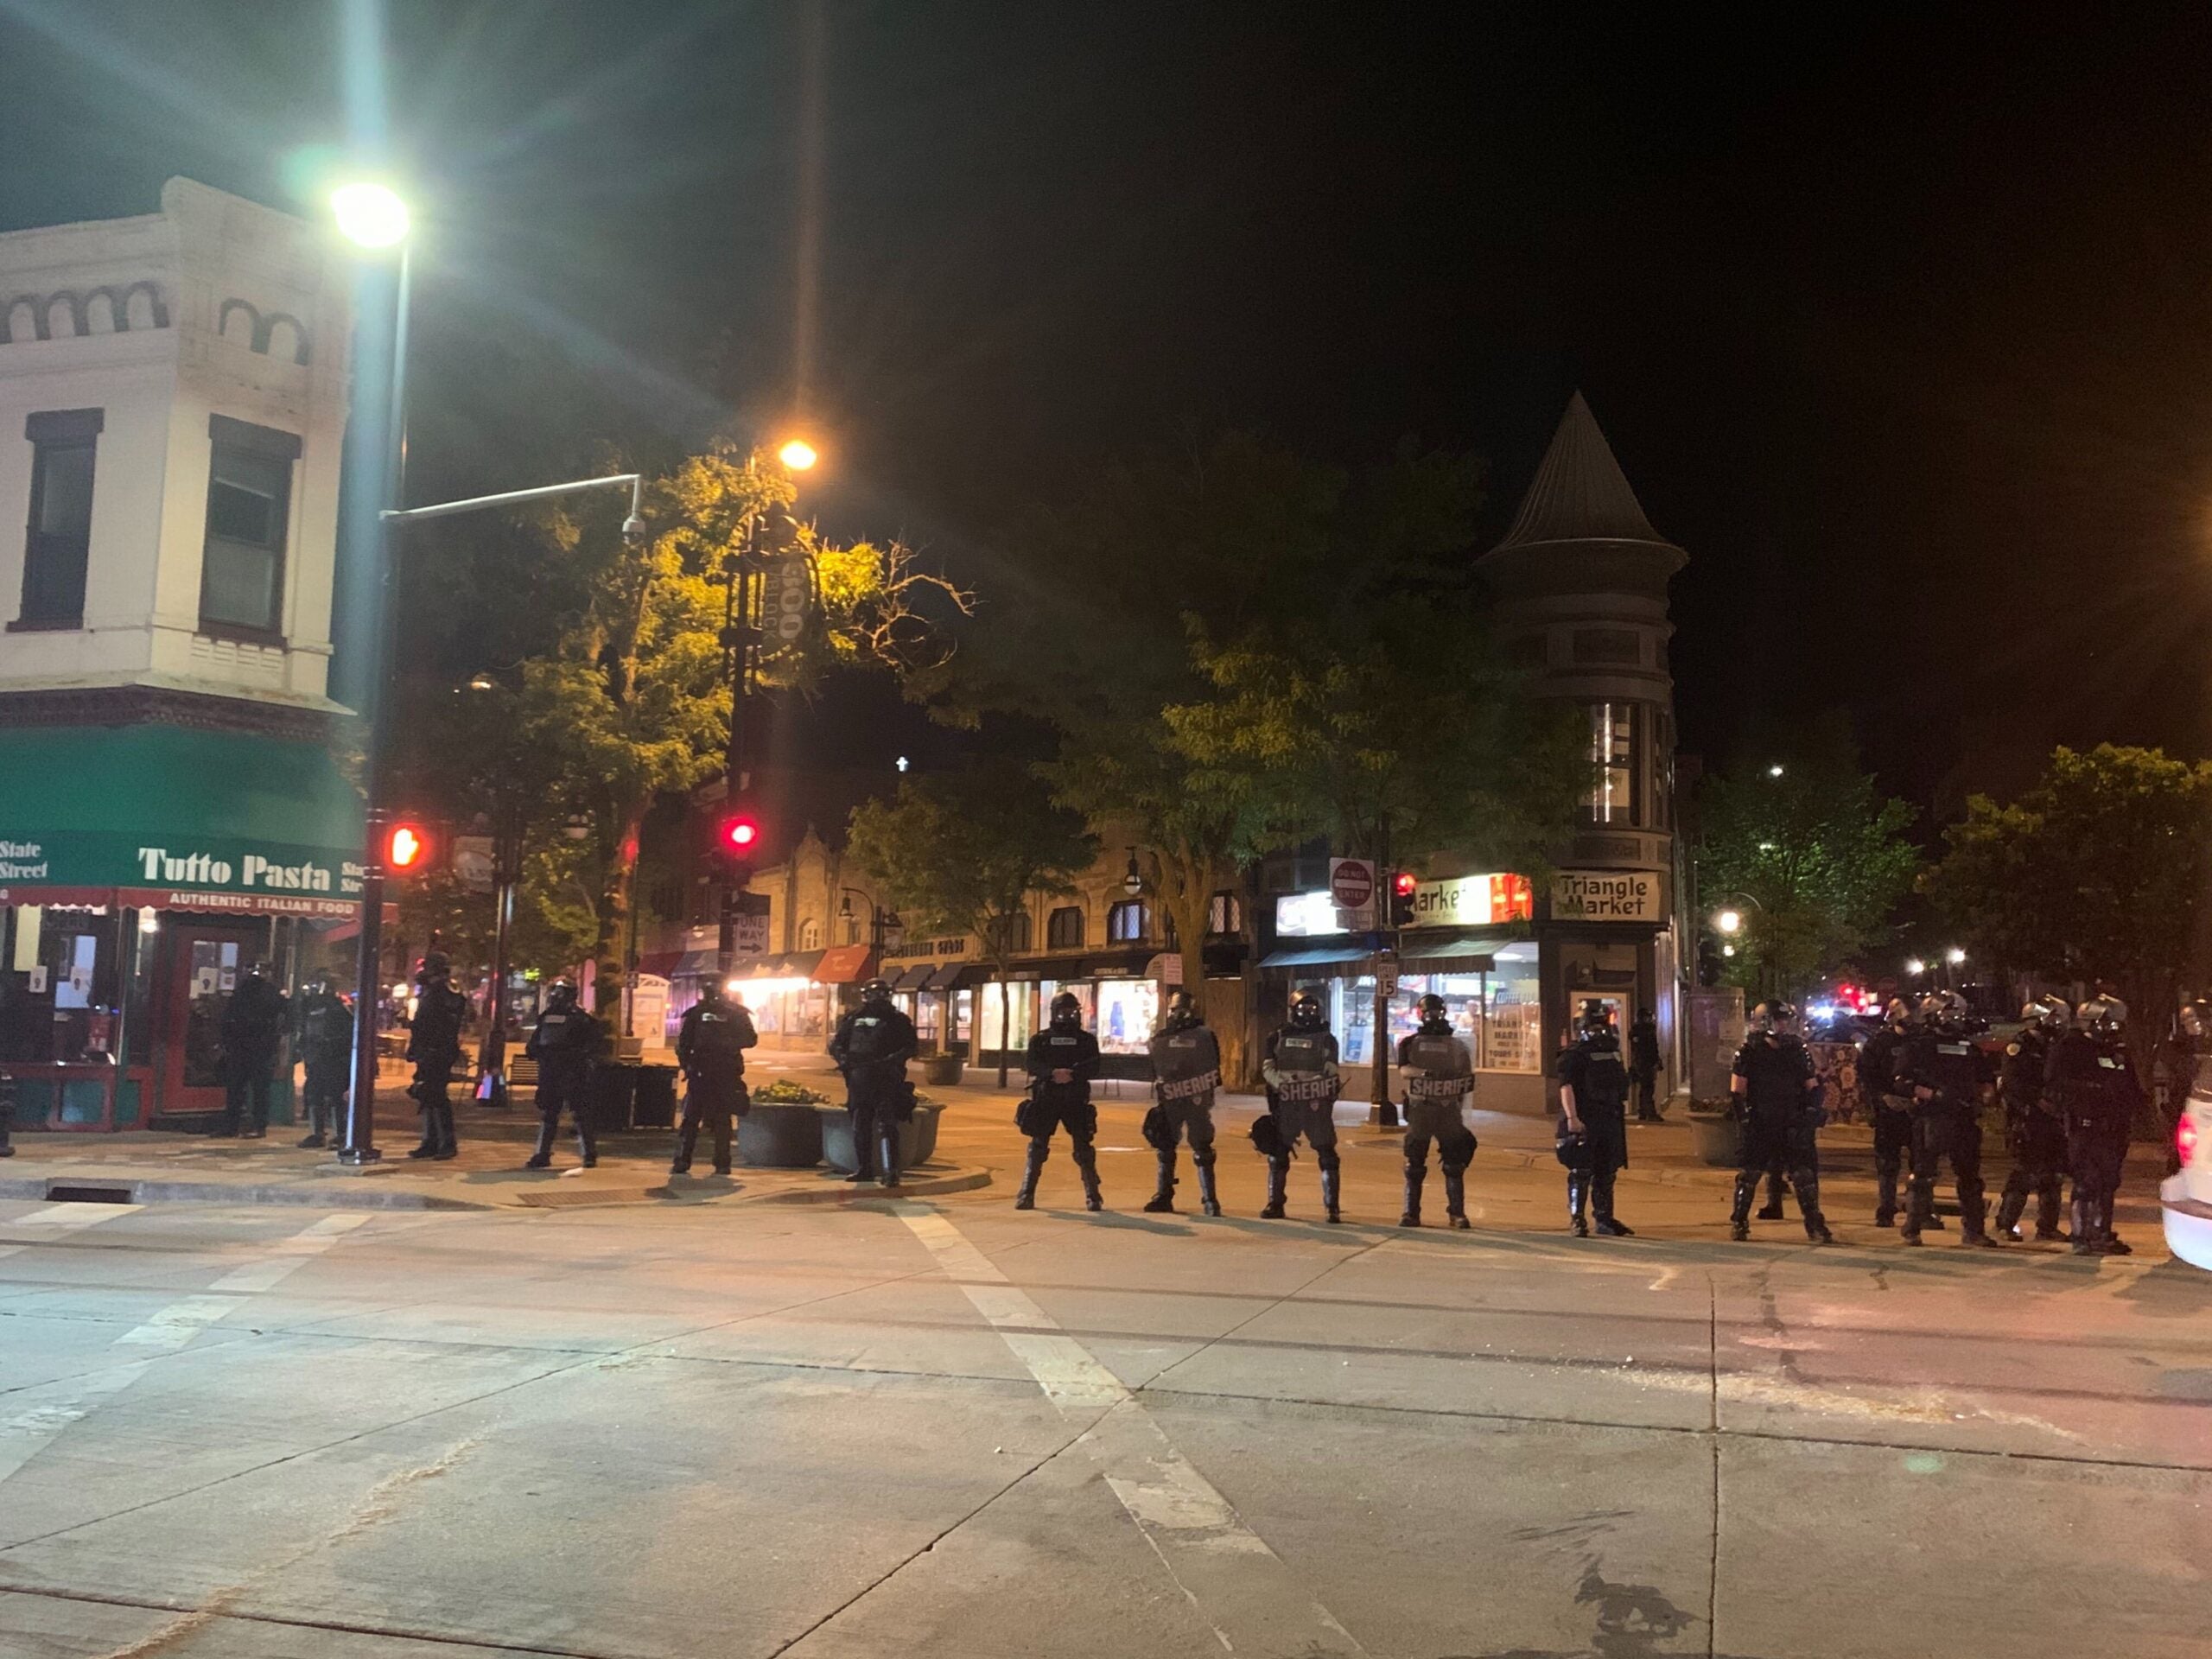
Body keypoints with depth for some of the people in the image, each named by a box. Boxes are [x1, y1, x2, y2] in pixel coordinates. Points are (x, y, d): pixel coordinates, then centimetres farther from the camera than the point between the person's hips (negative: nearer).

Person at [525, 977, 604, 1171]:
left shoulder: (580, 1018, -7)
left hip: (572, 1074, -7)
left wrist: (582, 1055, -18)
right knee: (547, 1114, 11)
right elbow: (535, 1040, 23)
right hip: (549, 1073, 7)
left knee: (580, 1113, -6)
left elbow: (598, 1037, -11)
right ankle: (542, 1155, 18)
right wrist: (533, 1050, 3)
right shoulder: (546, 1017, 13)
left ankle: (590, 1155, -1)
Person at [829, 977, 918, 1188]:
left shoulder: (898, 1021, 4)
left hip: (887, 1081, -4)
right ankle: (864, 1169, 22)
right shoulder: (853, 1019, 13)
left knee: (887, 1126, -14)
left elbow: (909, 1048, -5)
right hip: (859, 1080, 4)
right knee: (860, 1127, 11)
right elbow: (836, 1044, 14)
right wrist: (843, 1058, -8)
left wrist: (891, 1060, -21)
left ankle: (890, 1171, -17)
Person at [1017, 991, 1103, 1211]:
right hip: (1045, 1099, 0)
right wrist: (1053, 1073, -23)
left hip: (1076, 1101, 0)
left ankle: (1093, 1197, 4)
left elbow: (1094, 1068, -4)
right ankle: (1026, 1195, 6)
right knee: (1038, 1148, 0)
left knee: (1083, 1148, -3)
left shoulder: (1087, 1040, 9)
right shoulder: (1040, 1039, 9)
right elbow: (1032, 1065, -5)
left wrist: (1072, 1074, -20)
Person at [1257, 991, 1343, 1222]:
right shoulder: (1278, 1037, 9)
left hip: (1316, 1105, -2)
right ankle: (1275, 1204, 18)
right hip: (1286, 1104, 2)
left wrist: (1310, 1086, -20)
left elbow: (1330, 1073, -5)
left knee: (1327, 1155, -5)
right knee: (1277, 1154, 6)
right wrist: (1283, 1084, -15)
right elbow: (1267, 1068, 2)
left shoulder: (1326, 1038, 4)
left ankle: (1332, 1207, 2)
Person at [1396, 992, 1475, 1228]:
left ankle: (1457, 1213, 7)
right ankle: (1411, 1213, 10)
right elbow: (1403, 1070, -13)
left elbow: (1466, 1078, 13)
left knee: (1455, 1164, 0)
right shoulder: (1411, 1043, 3)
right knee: (1414, 1165, 3)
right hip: (1419, 1109, -1)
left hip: (1448, 1110, 1)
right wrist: (1425, 1072, -29)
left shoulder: (1455, 1045, 9)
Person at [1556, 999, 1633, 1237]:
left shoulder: (1613, 1052, 15)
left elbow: (1621, 1086, 25)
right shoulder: (1574, 1055, -8)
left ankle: (1605, 1220, 21)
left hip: (1611, 1121, 7)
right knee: (1581, 1173, -4)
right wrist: (1572, 1117, -27)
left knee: (1606, 1173, 12)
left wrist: (1621, 1108, 20)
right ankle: (1577, 1220, 2)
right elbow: (1566, 1087, -17)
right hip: (1584, 1123, -7)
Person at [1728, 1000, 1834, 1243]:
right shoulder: (1749, 1051, -4)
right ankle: (1739, 1223, 14)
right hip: (1759, 1126, -2)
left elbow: (1812, 1086, 12)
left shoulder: (1798, 1050, 5)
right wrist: (1745, 1116, -10)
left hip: (1792, 1125, 2)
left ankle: (1815, 1225, 8)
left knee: (1805, 1175, -1)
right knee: (1749, 1173, 2)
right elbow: (1737, 1090, -3)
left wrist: (1812, 1114, 0)